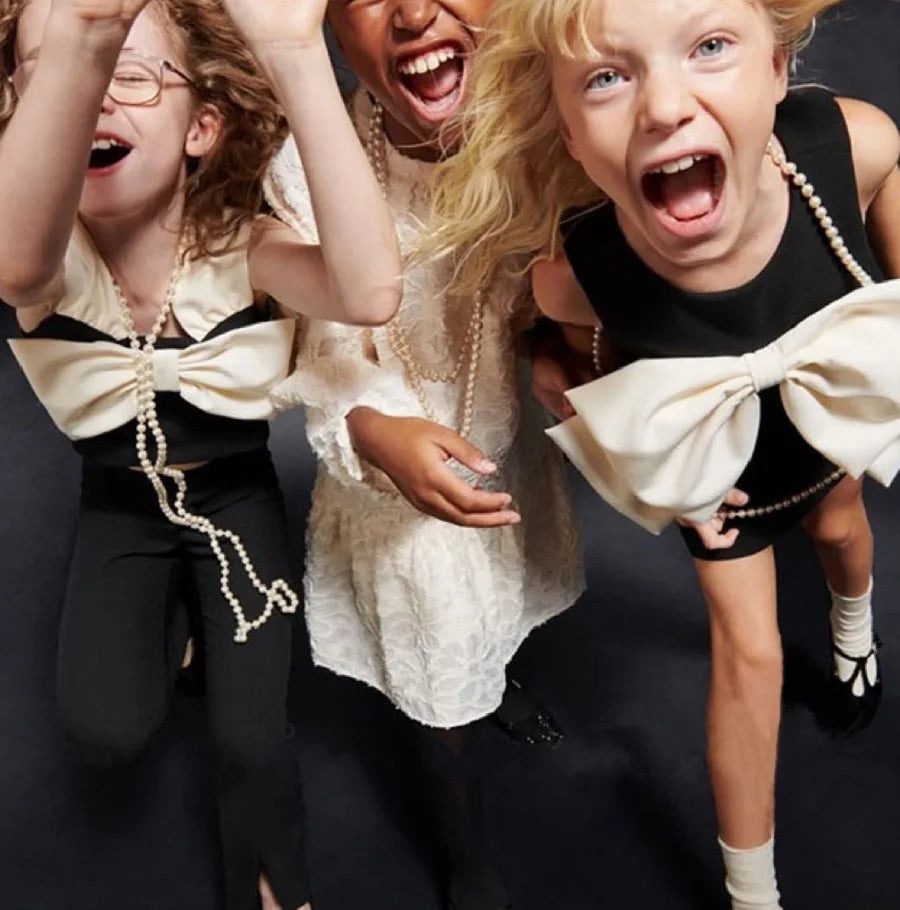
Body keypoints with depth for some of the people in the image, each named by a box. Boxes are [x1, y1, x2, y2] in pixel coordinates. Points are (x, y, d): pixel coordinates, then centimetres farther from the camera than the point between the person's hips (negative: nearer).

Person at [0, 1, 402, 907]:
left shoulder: (242, 246, -22)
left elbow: (371, 293, -45)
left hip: (238, 500, 0)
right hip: (121, 508, 1)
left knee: (251, 742, -7)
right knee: (105, 732, -14)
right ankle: (167, 624, 22)